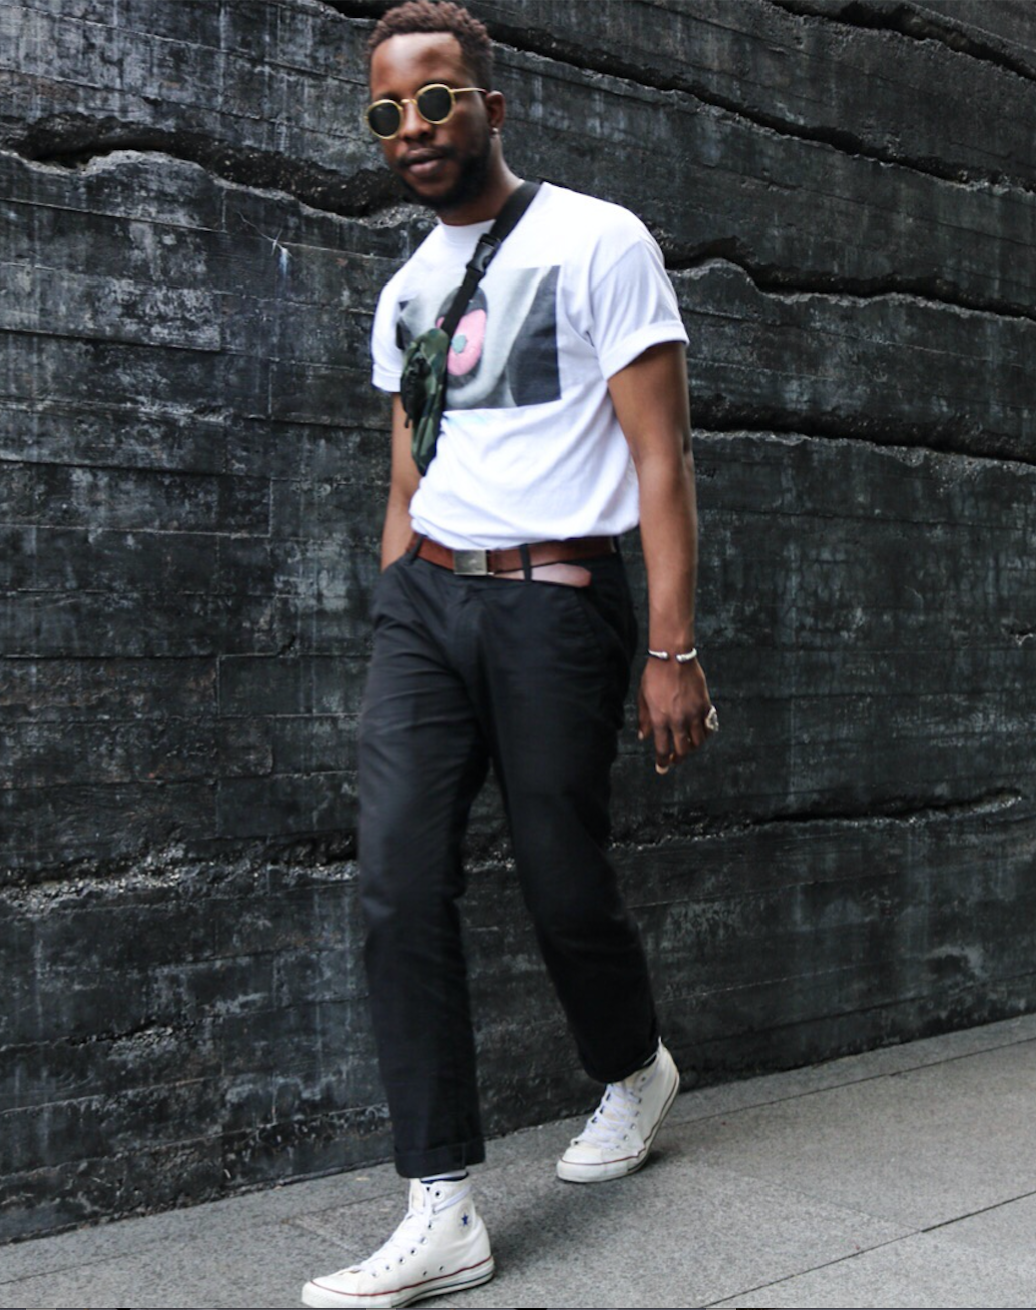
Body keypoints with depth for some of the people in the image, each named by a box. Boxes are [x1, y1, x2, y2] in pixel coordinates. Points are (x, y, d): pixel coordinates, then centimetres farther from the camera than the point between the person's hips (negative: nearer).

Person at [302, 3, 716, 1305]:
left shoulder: (596, 243, -2)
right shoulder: (405, 291, 17)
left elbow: (659, 455, -7)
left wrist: (673, 649, -13)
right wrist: (398, 641, 15)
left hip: (555, 600, -5)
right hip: (421, 600, 5)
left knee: (563, 883, 3)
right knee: (398, 881, -9)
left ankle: (634, 1069, 36)